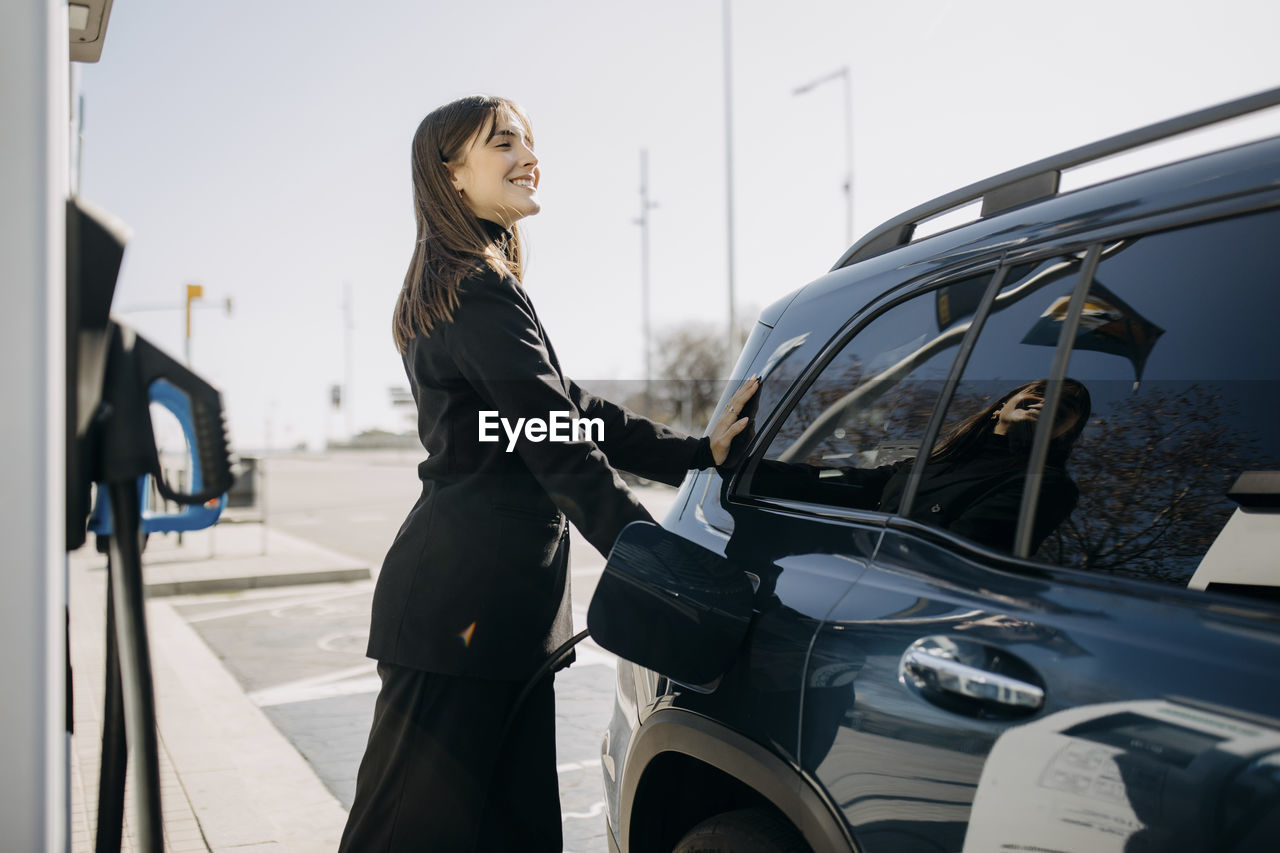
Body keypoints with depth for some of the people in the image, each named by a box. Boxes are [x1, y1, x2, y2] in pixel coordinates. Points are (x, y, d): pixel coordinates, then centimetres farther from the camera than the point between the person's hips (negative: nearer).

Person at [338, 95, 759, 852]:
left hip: (498, 605, 10)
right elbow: (565, 454, -17)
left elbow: (579, 413, 17)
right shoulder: (481, 292, -11)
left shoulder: (448, 291, 22)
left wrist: (700, 451, 9)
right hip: (466, 603, -10)